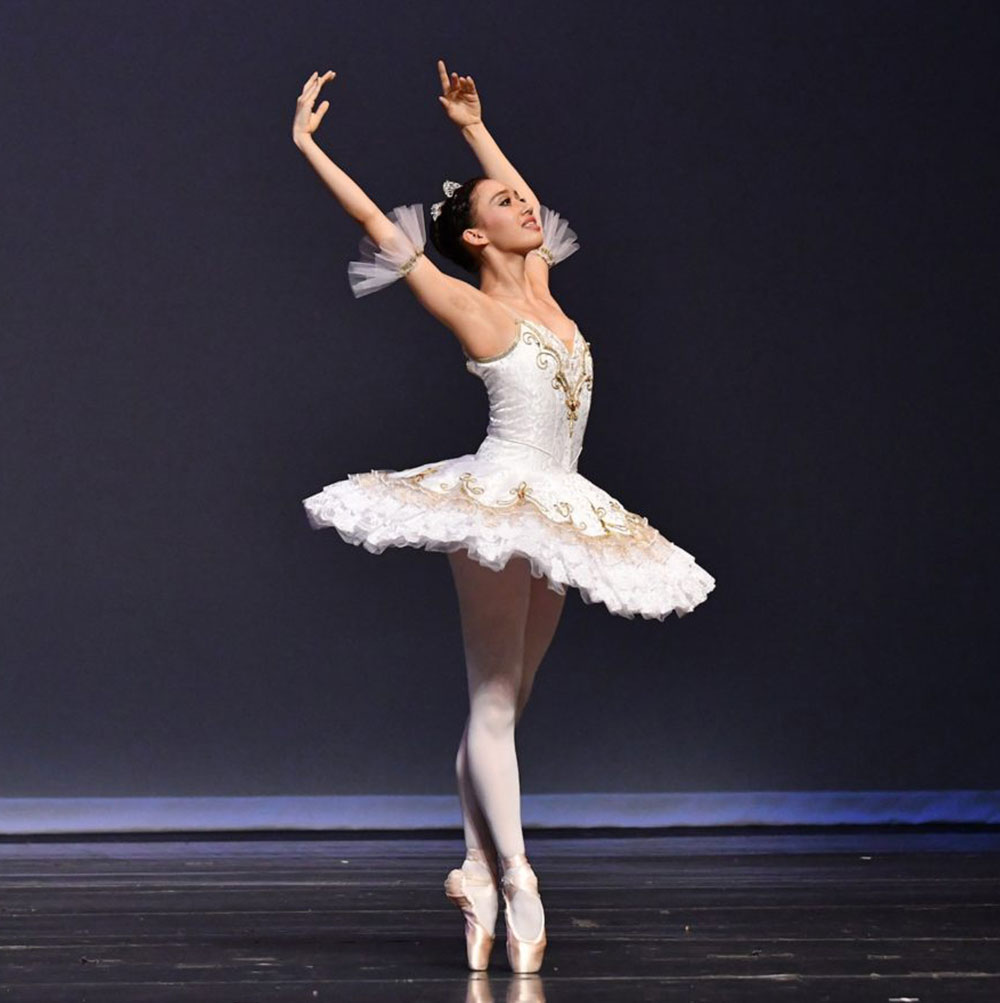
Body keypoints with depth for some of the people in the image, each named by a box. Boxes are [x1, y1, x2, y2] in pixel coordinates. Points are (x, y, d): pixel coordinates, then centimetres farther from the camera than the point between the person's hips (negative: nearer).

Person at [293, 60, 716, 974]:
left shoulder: (539, 287, 13)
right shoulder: (471, 309, -4)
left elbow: (529, 204, 30)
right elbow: (380, 225, -4)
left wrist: (473, 128, 32)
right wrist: (306, 144, -2)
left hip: (555, 512, 7)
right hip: (499, 502, -7)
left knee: (505, 702, 6)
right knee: (494, 701, -7)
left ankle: (478, 877, 8)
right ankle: (514, 878, -10)